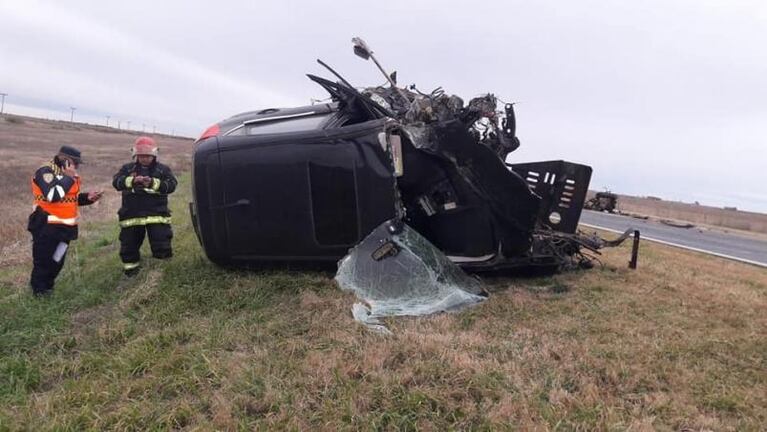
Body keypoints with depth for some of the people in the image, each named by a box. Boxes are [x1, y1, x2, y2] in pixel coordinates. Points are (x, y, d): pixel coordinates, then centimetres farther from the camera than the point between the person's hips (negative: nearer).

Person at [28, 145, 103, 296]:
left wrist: (88, 197, 0)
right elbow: (53, 195, -31)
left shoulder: (67, 174, 11)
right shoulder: (45, 172, -17)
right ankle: (39, 291, 18)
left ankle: (47, 287, 33)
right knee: (42, 261, 4)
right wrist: (68, 177, -23)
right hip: (46, 226, -8)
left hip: (65, 226, 8)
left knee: (57, 262, 17)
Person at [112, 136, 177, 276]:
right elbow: (116, 182, -6)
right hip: (131, 215, 3)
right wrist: (132, 181, -26)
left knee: (161, 244, -7)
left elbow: (172, 185, -8)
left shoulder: (163, 169, 5)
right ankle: (131, 267, 35)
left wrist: (153, 183, -24)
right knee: (129, 244, 13)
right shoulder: (127, 168, 10)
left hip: (157, 214, -2)